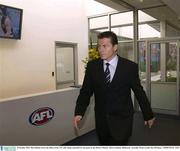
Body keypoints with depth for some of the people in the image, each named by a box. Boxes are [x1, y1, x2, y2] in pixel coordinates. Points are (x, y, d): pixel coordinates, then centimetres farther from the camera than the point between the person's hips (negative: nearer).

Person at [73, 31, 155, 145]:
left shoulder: (130, 67, -7)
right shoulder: (92, 66, -2)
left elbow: (139, 92, 1)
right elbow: (86, 91, -2)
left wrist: (149, 115, 9)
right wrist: (79, 112, -16)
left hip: (122, 120, -2)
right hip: (101, 119, 3)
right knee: (104, 143, 18)